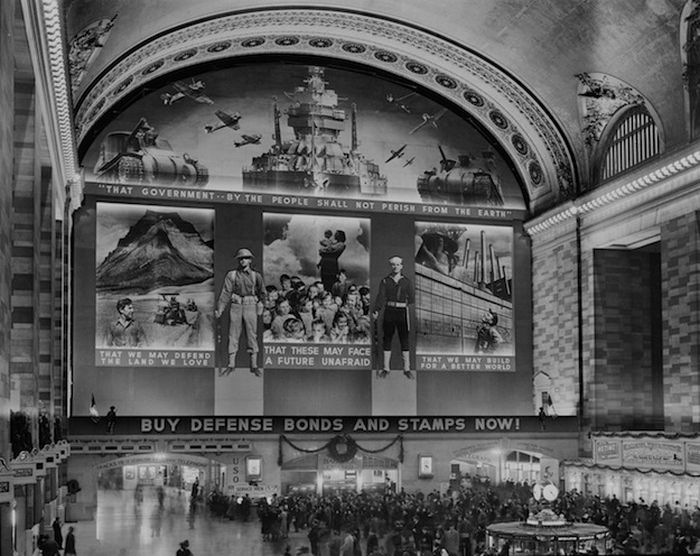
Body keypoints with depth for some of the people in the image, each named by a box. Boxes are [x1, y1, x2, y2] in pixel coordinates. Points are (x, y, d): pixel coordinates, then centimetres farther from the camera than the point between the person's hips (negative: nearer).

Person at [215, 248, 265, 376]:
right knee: (233, 336, 3)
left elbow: (262, 292, 14)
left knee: (252, 336, 1)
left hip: (250, 308, 0)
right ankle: (231, 365, 11)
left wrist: (260, 305, 21)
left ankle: (254, 366, 6)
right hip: (236, 307, 0)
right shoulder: (232, 275, -1)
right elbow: (226, 293, -5)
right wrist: (219, 310, -12)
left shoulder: (256, 276, 0)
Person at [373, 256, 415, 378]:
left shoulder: (406, 282, 6)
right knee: (387, 339, 4)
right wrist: (376, 311, -18)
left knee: (404, 340, -1)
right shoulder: (385, 281, 4)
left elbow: (412, 298, 8)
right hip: (389, 312, 0)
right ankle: (386, 368, 11)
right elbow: (381, 296, -7)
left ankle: (407, 368, 5)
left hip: (402, 312, 0)